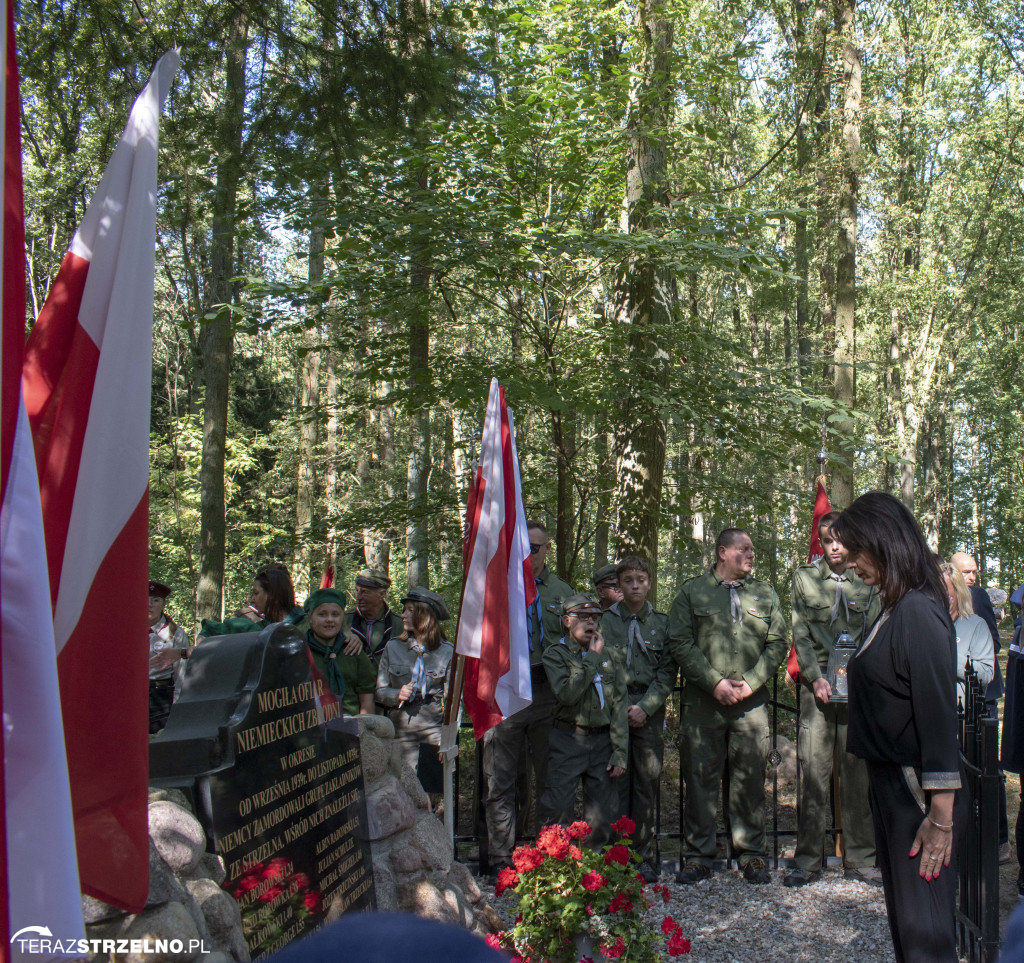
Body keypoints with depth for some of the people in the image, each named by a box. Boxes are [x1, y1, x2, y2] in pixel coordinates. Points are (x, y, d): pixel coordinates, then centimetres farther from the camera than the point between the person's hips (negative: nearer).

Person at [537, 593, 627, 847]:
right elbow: (566, 694, -18)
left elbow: (619, 705, 8)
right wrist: (592, 658, -11)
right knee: (557, 814, -6)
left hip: (602, 740, 4)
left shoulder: (609, 657, 11)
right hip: (568, 741, -3)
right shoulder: (555, 653, -1)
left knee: (603, 817, 5)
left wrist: (620, 752, 1)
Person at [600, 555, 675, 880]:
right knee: (616, 783, -2)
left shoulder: (662, 623, 9)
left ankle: (643, 856, 10)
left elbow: (668, 672, 4)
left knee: (647, 783, 0)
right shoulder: (605, 621, 7)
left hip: (649, 713, 1)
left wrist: (645, 707, -7)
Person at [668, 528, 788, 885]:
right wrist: (715, 682, -9)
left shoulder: (765, 594, 13)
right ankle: (698, 855, 13)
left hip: (751, 702, 2)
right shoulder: (692, 591, 6)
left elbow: (778, 643, 8)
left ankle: (751, 854, 17)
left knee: (751, 777, 4)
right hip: (702, 701, -1)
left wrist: (750, 682, -5)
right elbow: (680, 643, -1)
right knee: (700, 776, 2)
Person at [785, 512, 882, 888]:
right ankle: (808, 860, 6)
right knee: (812, 772, -3)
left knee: (859, 772, 4)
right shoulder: (804, 578, 8)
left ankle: (860, 859, 15)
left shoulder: (870, 582, 9)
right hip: (817, 685, -1)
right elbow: (800, 635, 4)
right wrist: (816, 677, -7)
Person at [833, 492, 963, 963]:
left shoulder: (918, 612, -19)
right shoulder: (894, 608, 9)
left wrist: (942, 815, -21)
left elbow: (939, 713, -22)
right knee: (902, 919, 19)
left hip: (917, 791, -9)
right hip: (890, 782, 9)